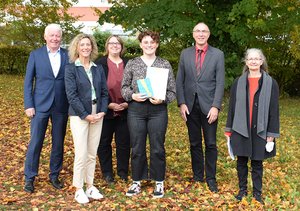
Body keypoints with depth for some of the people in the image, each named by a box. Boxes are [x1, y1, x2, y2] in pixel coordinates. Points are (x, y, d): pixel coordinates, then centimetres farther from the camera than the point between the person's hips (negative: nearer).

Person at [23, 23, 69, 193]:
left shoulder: (68, 56, 3)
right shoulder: (35, 55, 2)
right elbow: (28, 82, 1)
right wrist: (28, 105, -5)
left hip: (61, 107, 1)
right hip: (40, 105, -1)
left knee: (59, 143, 9)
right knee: (35, 142, 2)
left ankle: (55, 175, 23)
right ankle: (30, 178, 13)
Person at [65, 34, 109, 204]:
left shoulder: (98, 68, 10)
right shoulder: (71, 68, -3)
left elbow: (104, 92, 10)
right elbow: (71, 95, -9)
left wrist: (102, 111, -5)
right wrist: (86, 115, -13)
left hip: (97, 115, 4)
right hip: (79, 116, -4)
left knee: (92, 154, 8)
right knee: (81, 154, -5)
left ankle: (90, 186, 18)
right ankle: (79, 190, 7)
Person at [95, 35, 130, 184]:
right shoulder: (100, 64, -1)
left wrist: (127, 103, -6)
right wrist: (109, 105, -13)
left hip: (124, 111, 2)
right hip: (106, 111, -2)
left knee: (124, 142, 7)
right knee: (104, 142, 7)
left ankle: (123, 172, 20)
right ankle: (107, 172, 19)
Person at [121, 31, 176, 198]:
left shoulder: (165, 64, 4)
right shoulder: (132, 64, 5)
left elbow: (172, 91, 3)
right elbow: (124, 86, 7)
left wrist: (162, 99, -15)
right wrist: (132, 95, -12)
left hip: (158, 110, -1)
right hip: (136, 110, 1)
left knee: (158, 148, 5)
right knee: (137, 148, 7)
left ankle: (159, 183, 19)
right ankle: (137, 182, 21)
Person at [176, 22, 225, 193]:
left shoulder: (218, 54, 0)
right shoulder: (185, 54, 7)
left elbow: (220, 83, -4)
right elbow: (179, 81, 6)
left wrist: (215, 107, -12)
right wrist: (182, 103, -4)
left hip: (209, 106, -2)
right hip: (190, 106, 2)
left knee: (211, 144, 3)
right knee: (195, 144, 10)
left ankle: (211, 178, 14)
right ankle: (198, 176, 21)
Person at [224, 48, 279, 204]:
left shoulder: (270, 83, -2)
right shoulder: (238, 83, 4)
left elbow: (273, 110, -2)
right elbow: (232, 107, 6)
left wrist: (271, 134, -6)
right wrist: (229, 130, 5)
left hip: (260, 131, -1)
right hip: (241, 130, 2)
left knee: (257, 163, 8)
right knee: (241, 161, 9)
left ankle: (257, 192, 22)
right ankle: (242, 189, 25)